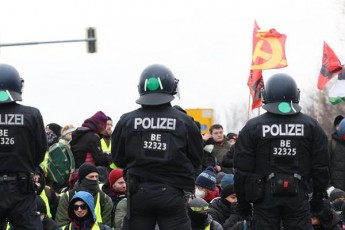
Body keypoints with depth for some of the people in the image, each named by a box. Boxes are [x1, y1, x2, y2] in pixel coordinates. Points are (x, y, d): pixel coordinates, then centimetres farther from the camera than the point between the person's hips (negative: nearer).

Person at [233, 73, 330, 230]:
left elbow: (242, 170, -1)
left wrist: (242, 202, 7)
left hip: (265, 198, -1)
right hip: (299, 197, 1)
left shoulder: (253, 127, -1)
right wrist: (318, 198, 15)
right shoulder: (311, 126, 3)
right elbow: (321, 168, 5)